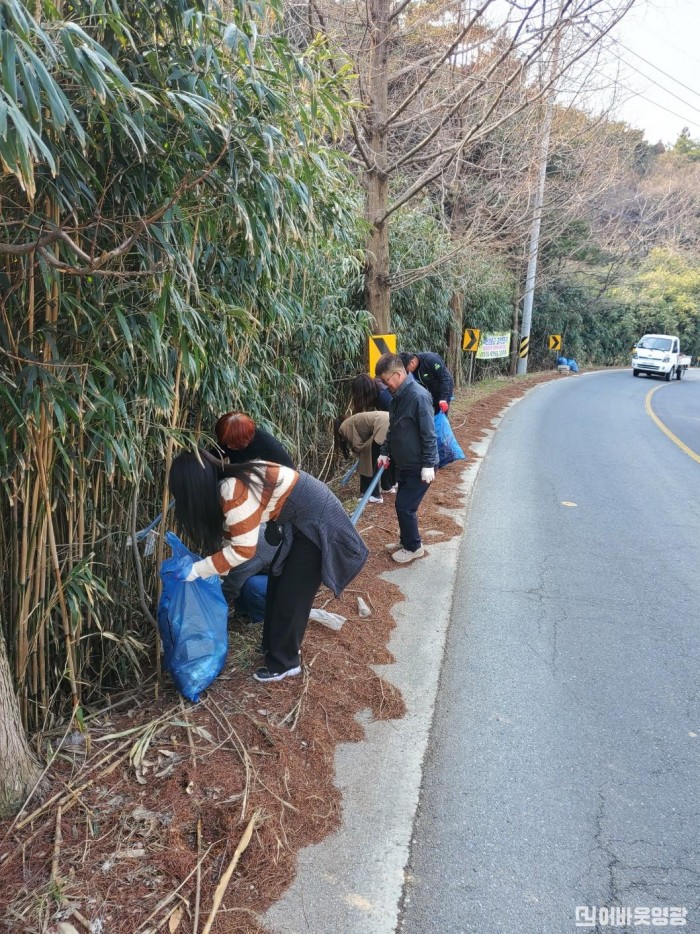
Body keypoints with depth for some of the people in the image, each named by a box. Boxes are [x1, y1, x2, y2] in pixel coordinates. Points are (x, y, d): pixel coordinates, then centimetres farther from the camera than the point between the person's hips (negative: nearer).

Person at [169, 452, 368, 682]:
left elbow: (243, 549, -21)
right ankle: (275, 646, 36)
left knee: (290, 594, 2)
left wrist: (197, 570, -12)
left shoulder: (234, 492, -26)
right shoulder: (230, 481, 3)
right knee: (278, 582, 19)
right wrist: (216, 568, 17)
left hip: (317, 524, -10)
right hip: (307, 518, 10)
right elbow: (232, 533, 15)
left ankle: (284, 664, 20)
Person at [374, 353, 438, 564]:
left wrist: (428, 465, -22)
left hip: (419, 466, -8)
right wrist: (384, 452, 13)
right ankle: (406, 541, 33)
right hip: (404, 464, 9)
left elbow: (428, 434, -23)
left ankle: (414, 547, 15)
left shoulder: (418, 396, -23)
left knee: (404, 506, -2)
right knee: (404, 505, 17)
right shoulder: (397, 396, 5)